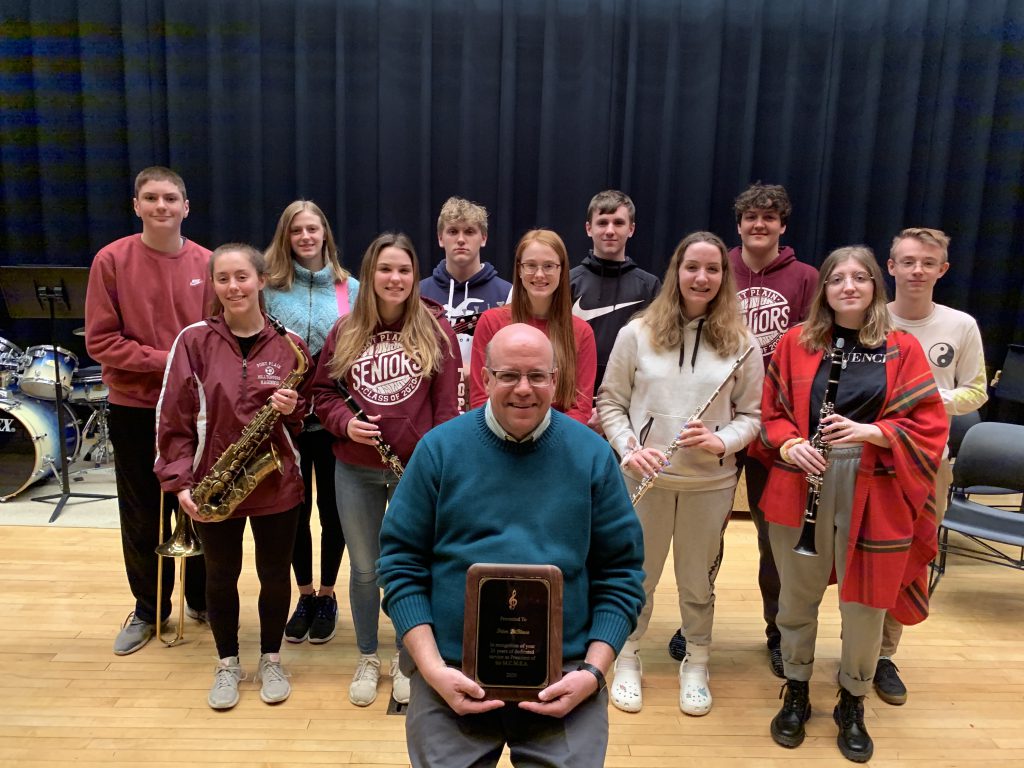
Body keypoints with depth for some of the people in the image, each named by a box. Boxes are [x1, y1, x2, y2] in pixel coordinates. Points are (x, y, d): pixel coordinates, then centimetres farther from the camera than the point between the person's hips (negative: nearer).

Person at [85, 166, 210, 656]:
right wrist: (166, 362, -18)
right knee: (142, 515, 11)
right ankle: (148, 609, 30)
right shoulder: (111, 260, -6)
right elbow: (100, 341, -9)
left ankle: (202, 598, 31)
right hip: (134, 409, -1)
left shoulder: (206, 263, -1)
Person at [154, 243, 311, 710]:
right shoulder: (193, 341, -5)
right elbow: (172, 418, -5)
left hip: (277, 483, 1)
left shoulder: (289, 345, -2)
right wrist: (181, 481, -11)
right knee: (221, 575, 15)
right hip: (213, 486, 0)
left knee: (275, 575, 12)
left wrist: (292, 408, -15)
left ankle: (271, 660, 34)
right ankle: (227, 663, 36)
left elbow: (303, 416, 8)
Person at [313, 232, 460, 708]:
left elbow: (447, 402, -6)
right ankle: (367, 659, 35)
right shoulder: (345, 331, 2)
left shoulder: (435, 328, -4)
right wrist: (344, 422, -12)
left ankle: (406, 659, 32)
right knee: (364, 568, 15)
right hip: (355, 470, 2)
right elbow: (322, 391, 8)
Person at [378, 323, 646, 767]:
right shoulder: (439, 448, -2)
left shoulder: (592, 455, 0)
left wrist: (592, 671, -9)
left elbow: (620, 573, 2)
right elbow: (401, 562, -1)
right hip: (453, 675, 0)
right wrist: (432, 668, -10)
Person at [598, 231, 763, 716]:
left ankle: (696, 666, 37)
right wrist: (628, 448, -14)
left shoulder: (740, 341, -1)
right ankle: (628, 660, 35)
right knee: (637, 575, 14)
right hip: (644, 478, 0)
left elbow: (750, 414, 2)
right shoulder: (637, 333, -3)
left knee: (698, 580, 16)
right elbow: (610, 402, 1)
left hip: (712, 482, 1)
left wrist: (722, 441, -16)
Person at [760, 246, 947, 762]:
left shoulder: (902, 349, 1)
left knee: (865, 601, 9)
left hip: (873, 493, 0)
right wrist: (789, 446, -15)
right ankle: (796, 693, 32)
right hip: (801, 487, 1)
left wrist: (868, 432, -18)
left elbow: (929, 425, -2)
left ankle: (853, 703, 31)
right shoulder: (795, 342, 3)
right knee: (797, 595, 11)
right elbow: (770, 412, 5)